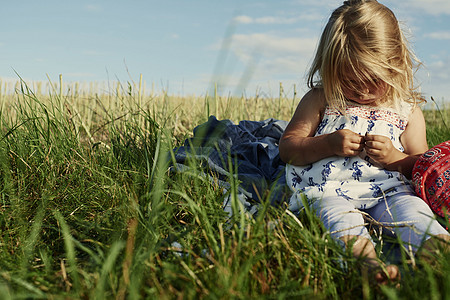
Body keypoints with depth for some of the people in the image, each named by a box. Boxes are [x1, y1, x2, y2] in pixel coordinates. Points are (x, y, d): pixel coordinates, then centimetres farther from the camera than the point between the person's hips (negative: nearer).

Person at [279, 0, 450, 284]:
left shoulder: (407, 111, 16)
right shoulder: (320, 100, 11)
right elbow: (287, 148, 9)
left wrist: (395, 158, -4)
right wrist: (327, 144, -9)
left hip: (387, 190, 2)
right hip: (328, 190, -1)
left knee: (410, 208, -30)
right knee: (337, 215, -35)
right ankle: (362, 254, -58)